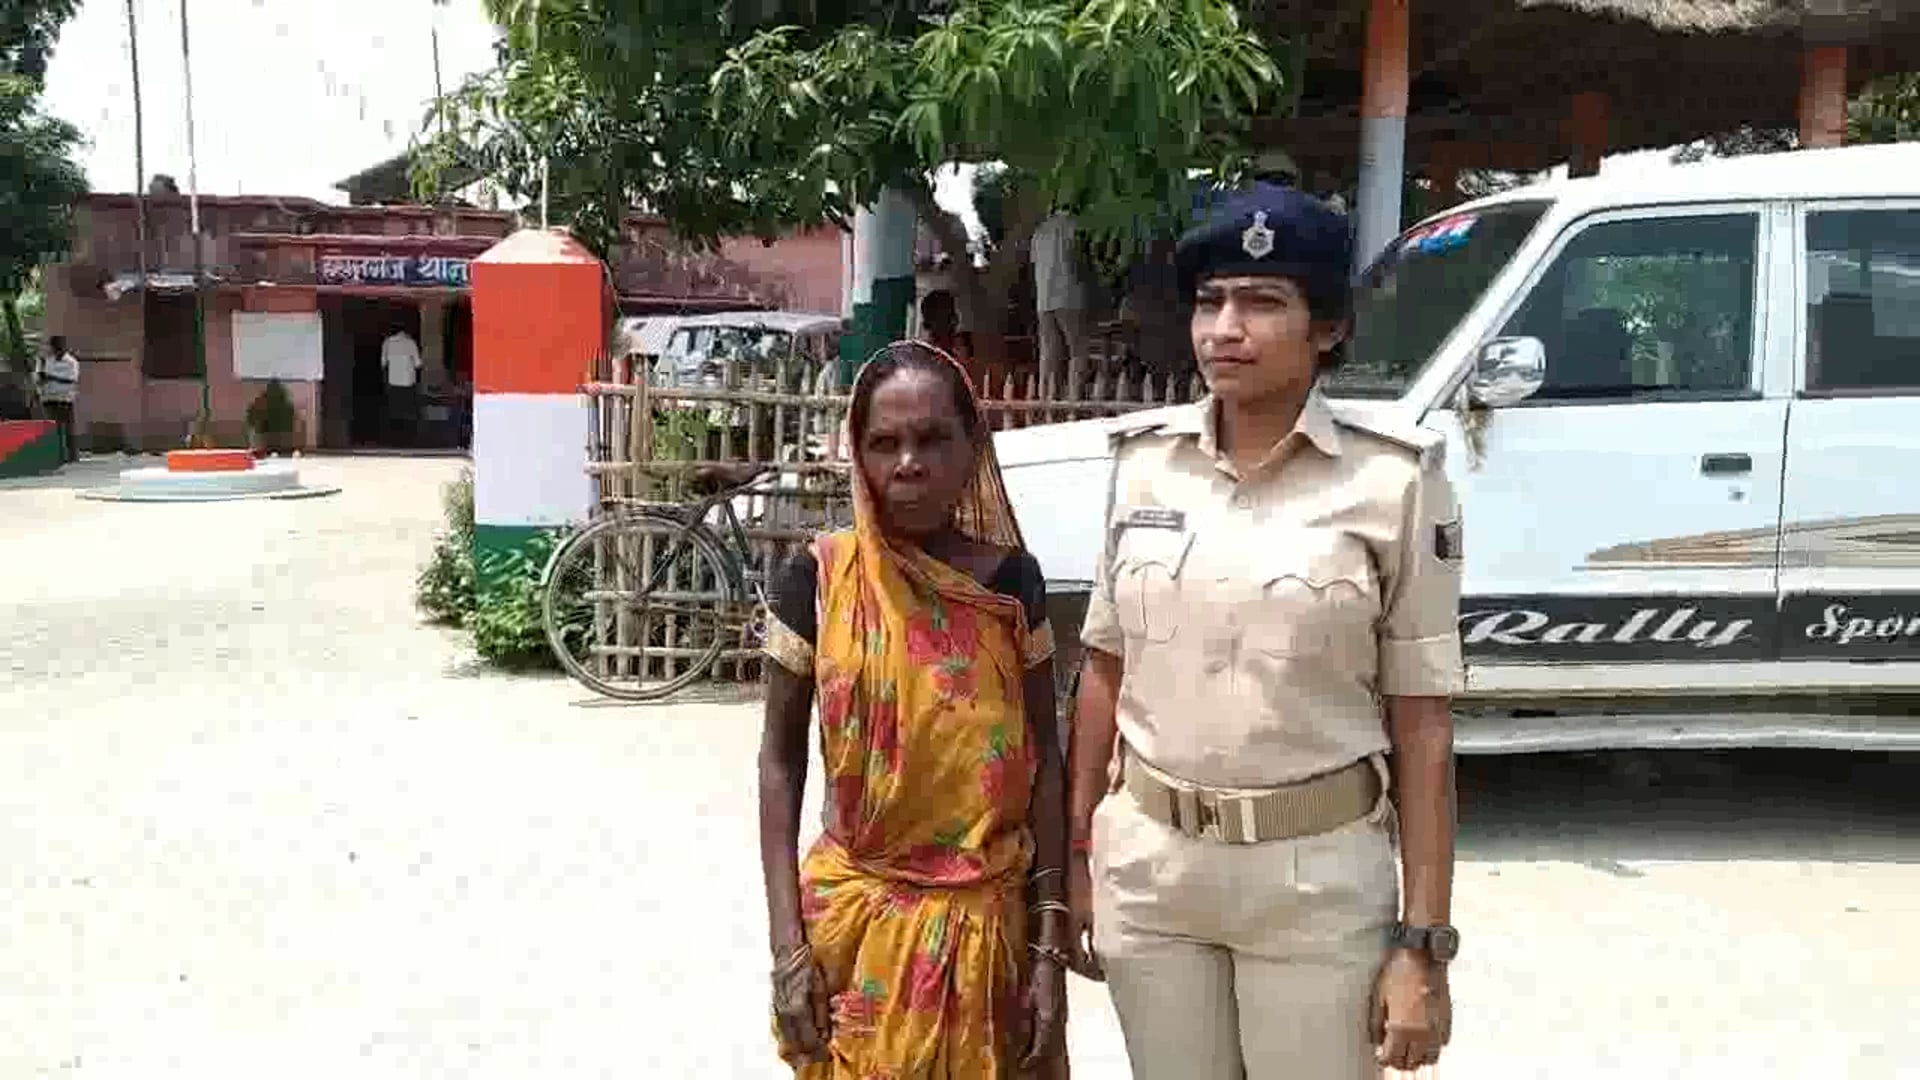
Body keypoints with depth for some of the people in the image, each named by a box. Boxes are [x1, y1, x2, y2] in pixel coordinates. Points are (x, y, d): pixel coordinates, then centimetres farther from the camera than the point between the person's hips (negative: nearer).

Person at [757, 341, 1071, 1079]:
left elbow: (1043, 761, 1)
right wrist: (788, 945, -7)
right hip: (857, 922, -1)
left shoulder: (1011, 581, -4)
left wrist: (1049, 941, -3)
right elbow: (780, 759, -2)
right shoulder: (819, 579, -8)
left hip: (989, 925, 2)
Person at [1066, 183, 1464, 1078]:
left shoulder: (1393, 480, -10)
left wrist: (1424, 944, -9)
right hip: (1146, 864, 3)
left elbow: (1421, 722, -8)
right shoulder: (1144, 462, 0)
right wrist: (1078, 855, 7)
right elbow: (1105, 670, 7)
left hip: (1316, 875, -3)